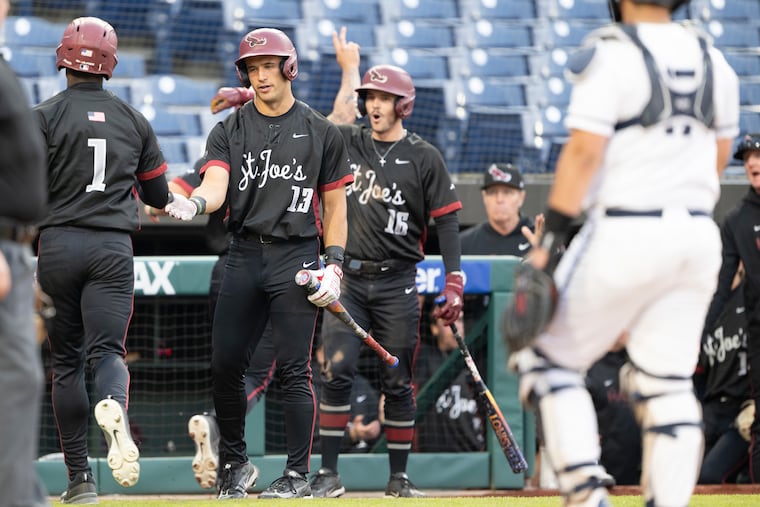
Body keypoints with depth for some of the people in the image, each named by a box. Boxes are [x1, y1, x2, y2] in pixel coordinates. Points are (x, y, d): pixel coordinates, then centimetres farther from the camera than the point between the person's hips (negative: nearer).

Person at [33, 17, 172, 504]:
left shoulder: (45, 116, -2)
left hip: (58, 244, -2)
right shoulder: (134, 120, 9)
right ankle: (115, 409, -40)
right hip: (114, 248, 2)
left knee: (66, 360, 8)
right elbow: (159, 196, 17)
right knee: (107, 349, -3)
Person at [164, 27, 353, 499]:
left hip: (296, 257, -2)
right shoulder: (229, 131, 9)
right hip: (245, 256, 3)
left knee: (293, 368, -6)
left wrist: (334, 265, -2)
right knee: (225, 364, -1)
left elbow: (335, 205, 8)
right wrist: (195, 203, -30)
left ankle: (298, 474, 1)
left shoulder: (322, 132, 7)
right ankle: (235, 464, 15)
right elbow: (216, 186, -7)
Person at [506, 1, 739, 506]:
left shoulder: (609, 55, -11)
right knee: (668, 383, 8)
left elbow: (584, 151, -16)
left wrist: (551, 239, -15)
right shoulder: (713, 60, 9)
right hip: (697, 235, 6)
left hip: (626, 235, -6)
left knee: (548, 359, 7)